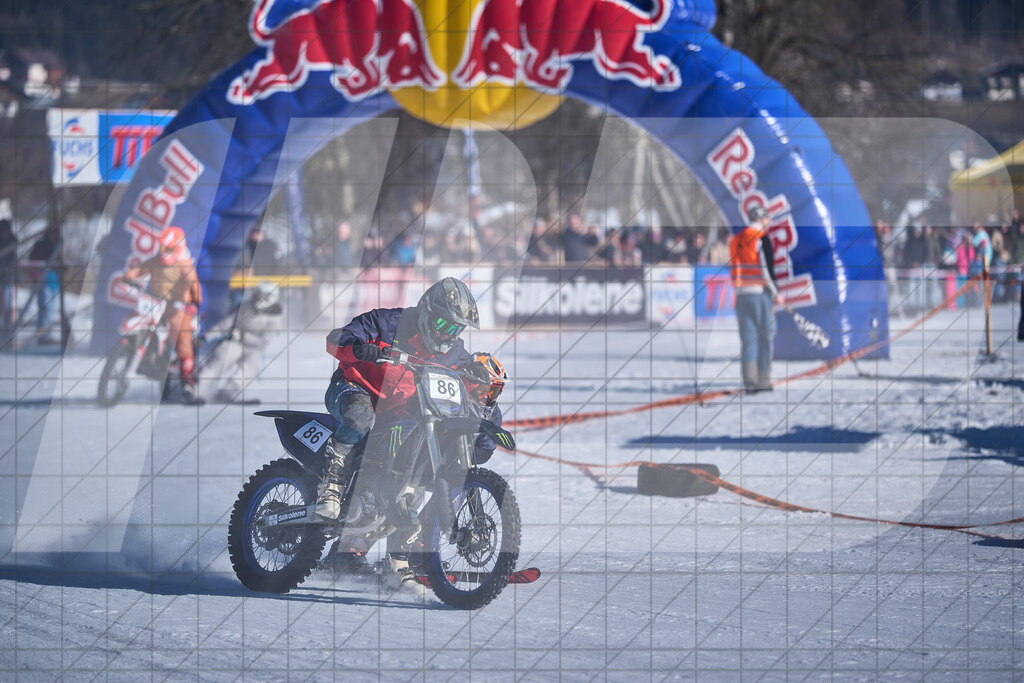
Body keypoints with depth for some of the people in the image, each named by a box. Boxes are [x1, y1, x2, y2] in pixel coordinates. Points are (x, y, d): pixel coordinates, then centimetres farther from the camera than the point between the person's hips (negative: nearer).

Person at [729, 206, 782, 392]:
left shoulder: (736, 239, 15)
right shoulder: (762, 239, -8)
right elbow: (766, 269, -12)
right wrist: (776, 293, -4)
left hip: (741, 293, 6)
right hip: (759, 293, -6)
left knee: (748, 337, 6)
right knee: (765, 335, 1)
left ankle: (749, 380, -1)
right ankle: (763, 379, 0)